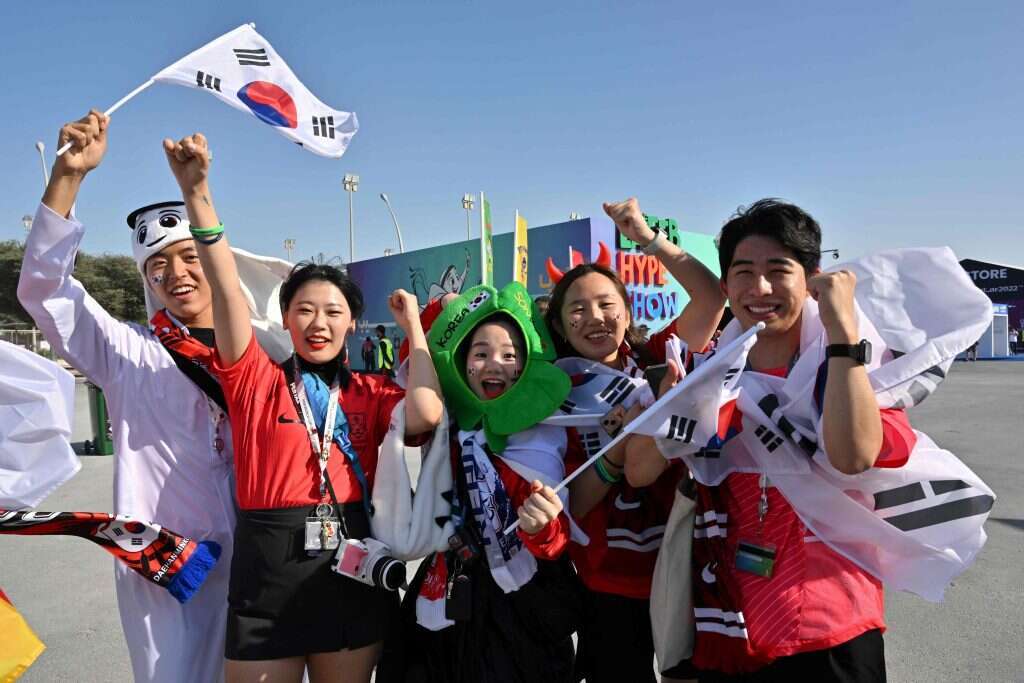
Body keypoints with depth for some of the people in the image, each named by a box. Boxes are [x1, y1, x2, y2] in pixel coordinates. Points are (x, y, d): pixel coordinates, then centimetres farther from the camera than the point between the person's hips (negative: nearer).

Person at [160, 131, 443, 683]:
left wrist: (412, 324, -5)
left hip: (352, 574, 2)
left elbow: (426, 415, -16)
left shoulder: (371, 392, 4)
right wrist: (196, 192, -22)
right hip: (267, 575, -1)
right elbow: (227, 291, -12)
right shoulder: (256, 382, 0)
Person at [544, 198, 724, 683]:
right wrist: (620, 442, -23)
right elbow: (573, 506, -8)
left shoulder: (657, 361, -2)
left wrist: (648, 237, -19)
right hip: (608, 586, 0)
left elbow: (711, 297, -16)